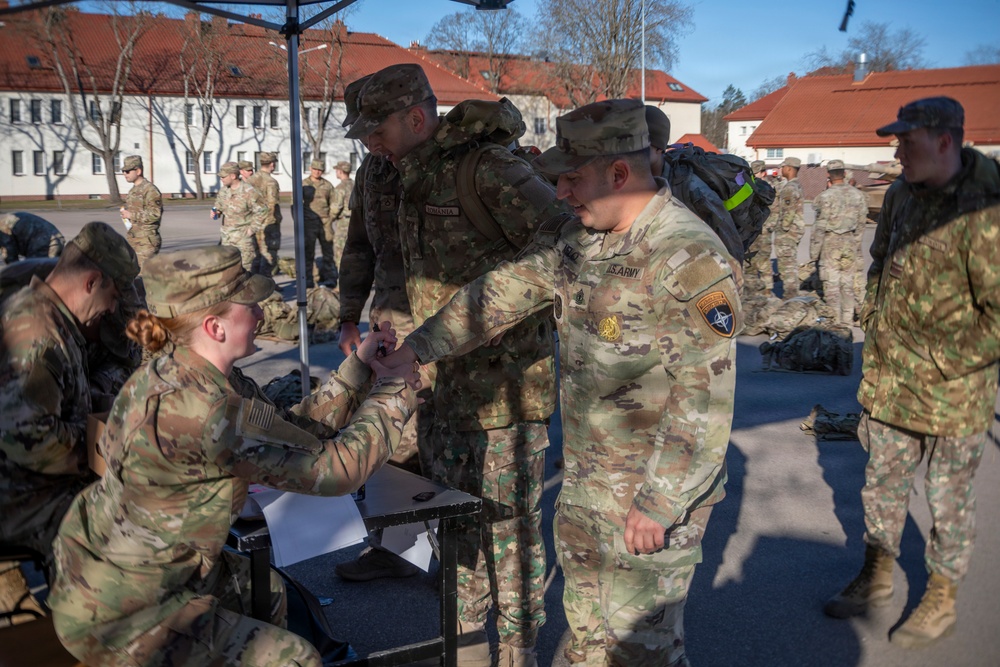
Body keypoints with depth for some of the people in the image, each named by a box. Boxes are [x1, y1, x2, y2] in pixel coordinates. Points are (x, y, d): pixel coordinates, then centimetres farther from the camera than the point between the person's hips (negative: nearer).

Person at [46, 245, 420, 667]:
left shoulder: (174, 373, -3)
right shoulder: (208, 411, -31)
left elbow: (293, 432, 4)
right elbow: (337, 469, -21)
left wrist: (359, 368, 1)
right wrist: (393, 390, -8)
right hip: (119, 613, -9)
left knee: (264, 591, 24)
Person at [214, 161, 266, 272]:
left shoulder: (248, 192, -16)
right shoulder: (224, 190, 4)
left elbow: (261, 211, -13)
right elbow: (219, 204, 21)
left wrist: (252, 229, -14)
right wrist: (216, 212, -2)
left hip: (244, 236, -7)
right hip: (227, 236, 7)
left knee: (246, 267, -3)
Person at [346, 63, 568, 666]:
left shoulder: (491, 170, -19)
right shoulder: (417, 175, 10)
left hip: (507, 383, -9)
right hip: (453, 381, 9)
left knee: (510, 523, 4)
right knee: (457, 516, 18)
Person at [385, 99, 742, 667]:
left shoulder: (691, 261, -25)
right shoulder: (578, 241, 2)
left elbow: (705, 400, -26)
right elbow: (505, 291, 9)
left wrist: (658, 505, -23)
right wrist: (420, 346, 3)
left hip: (654, 491, -8)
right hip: (585, 480, 8)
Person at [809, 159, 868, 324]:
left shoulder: (826, 196, -13)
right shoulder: (857, 194, 2)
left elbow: (820, 227, -12)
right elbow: (861, 222, 8)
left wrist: (814, 253, -6)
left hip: (830, 243, -5)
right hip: (850, 242, 5)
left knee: (831, 285, 0)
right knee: (848, 283, 12)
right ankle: (847, 320, 17)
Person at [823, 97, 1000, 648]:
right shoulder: (902, 194, 2)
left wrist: (942, 362, -18)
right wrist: (872, 329, 11)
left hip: (951, 393, -7)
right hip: (889, 379, 7)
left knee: (949, 501, 12)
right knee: (882, 485, 20)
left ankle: (941, 602, 31)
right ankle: (876, 578, 40)